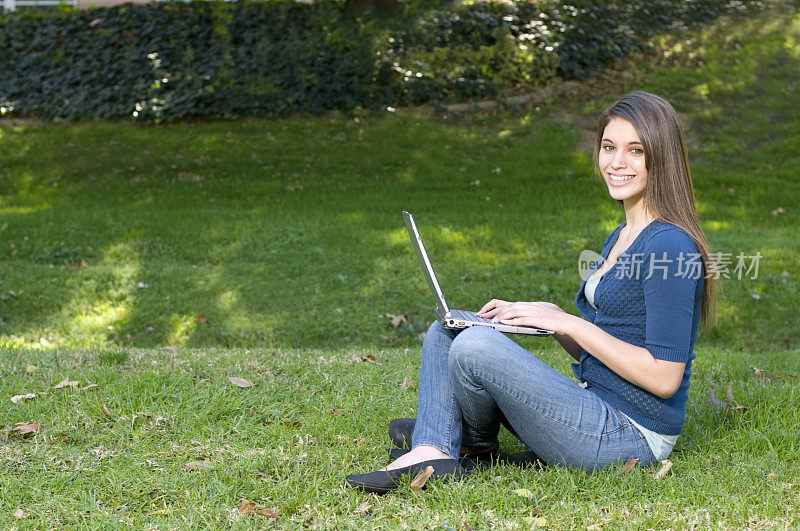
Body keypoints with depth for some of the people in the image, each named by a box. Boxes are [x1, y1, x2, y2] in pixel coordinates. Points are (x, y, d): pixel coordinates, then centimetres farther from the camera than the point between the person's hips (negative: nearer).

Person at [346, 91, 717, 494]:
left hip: (632, 438, -10)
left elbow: (665, 377, -21)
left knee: (476, 345, -25)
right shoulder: (620, 237, 14)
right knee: (444, 333, 7)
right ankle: (433, 451, -14)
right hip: (599, 412, 10)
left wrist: (570, 324, -18)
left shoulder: (670, 246, -16)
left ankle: (478, 439, 7)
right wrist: (543, 314, 4)